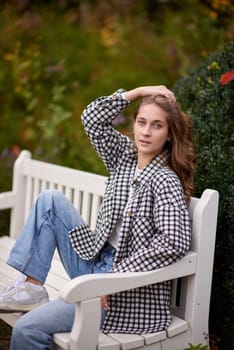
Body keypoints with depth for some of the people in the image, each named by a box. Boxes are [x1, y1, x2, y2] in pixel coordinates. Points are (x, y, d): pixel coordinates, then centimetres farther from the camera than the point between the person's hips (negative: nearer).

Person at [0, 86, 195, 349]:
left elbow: (175, 243, -28)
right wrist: (138, 92, -3)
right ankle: (32, 287, -2)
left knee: (27, 328, -18)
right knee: (51, 199, 1)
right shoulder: (126, 155, 4)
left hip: (127, 291, -7)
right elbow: (92, 118, 7)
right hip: (97, 263, 8)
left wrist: (115, 277, -25)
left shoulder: (165, 181, -17)